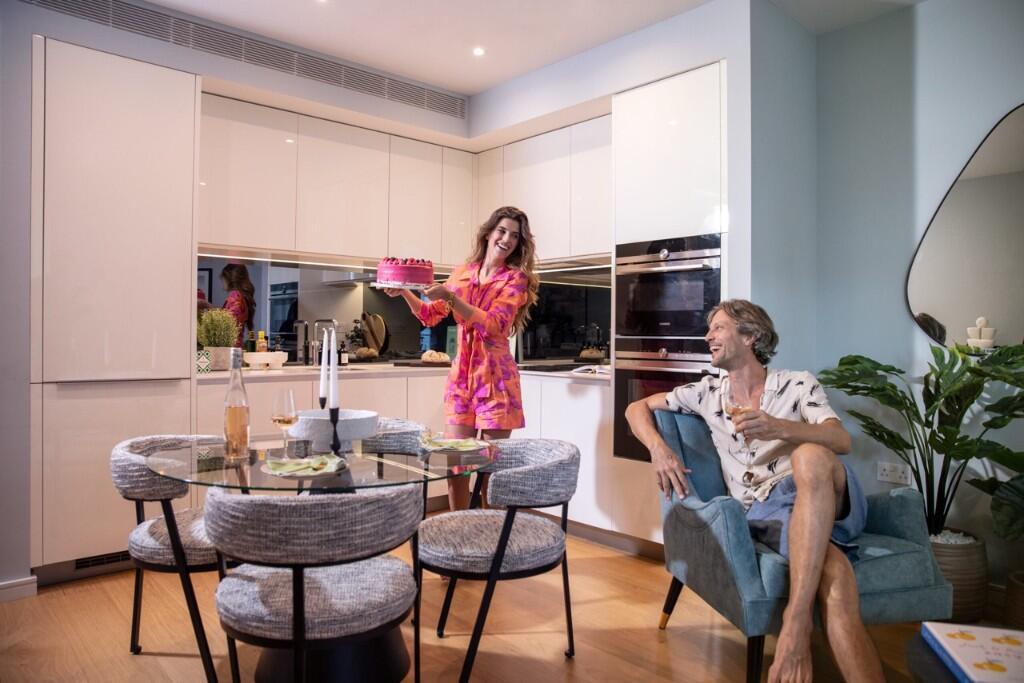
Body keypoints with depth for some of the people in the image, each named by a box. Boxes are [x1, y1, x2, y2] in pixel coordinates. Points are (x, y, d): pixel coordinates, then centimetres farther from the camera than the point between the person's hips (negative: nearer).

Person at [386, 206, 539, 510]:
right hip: (460, 375, 4)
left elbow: (492, 324, -17)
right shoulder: (462, 273, 9)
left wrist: (450, 297, -25)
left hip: (496, 377, -4)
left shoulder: (516, 278, -3)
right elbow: (430, 316, 17)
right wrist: (404, 292, 1)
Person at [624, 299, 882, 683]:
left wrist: (777, 427, -29)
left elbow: (841, 440, -8)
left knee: (809, 456, -37)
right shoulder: (708, 392, 17)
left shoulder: (799, 385, 9)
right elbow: (637, 408, 23)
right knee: (834, 573, -34)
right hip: (764, 513, 0)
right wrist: (659, 448, 1)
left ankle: (797, 618, -40)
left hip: (827, 500, 0)